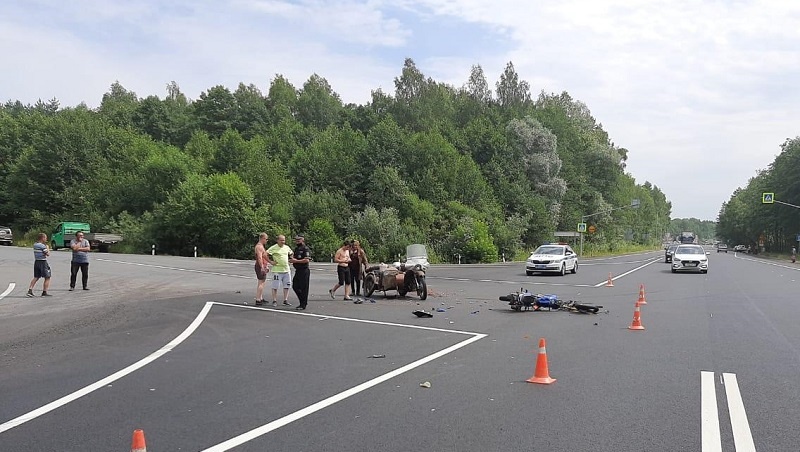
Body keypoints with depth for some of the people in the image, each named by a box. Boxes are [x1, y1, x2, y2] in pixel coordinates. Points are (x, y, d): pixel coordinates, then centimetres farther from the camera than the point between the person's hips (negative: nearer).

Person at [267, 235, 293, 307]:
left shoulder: (287, 248, 11)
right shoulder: (273, 248, -8)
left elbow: (291, 254, 28)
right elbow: (265, 255, -13)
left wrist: (289, 260, 15)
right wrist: (271, 262, -13)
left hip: (286, 270, 6)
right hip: (277, 270, -6)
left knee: (287, 286, 7)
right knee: (275, 286, 0)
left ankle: (285, 301, 16)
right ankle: (274, 301, 8)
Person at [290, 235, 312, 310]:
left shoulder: (306, 249, -11)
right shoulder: (296, 249, 17)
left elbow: (306, 260, -21)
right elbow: (294, 257, 26)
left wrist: (296, 261, -18)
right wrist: (292, 259, 2)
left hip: (304, 271, -10)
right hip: (297, 270, 10)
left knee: (303, 288, -4)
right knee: (295, 286, 11)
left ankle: (303, 305, 2)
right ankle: (303, 302, 23)